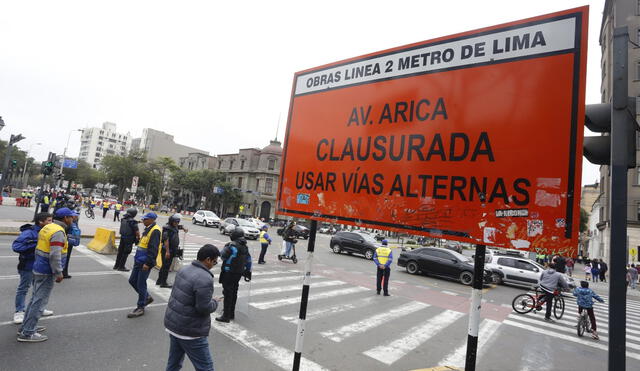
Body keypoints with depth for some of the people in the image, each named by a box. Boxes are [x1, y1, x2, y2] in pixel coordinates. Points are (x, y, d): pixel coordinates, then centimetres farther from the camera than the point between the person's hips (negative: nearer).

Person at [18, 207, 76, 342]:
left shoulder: (47, 227, 9)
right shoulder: (58, 232, -21)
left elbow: (39, 249, 16)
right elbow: (55, 255, -25)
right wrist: (58, 273, -17)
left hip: (38, 269, 10)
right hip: (47, 272, -10)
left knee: (35, 299, 20)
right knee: (40, 301, -1)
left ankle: (26, 326, 31)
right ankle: (27, 333, 6)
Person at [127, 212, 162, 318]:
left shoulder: (155, 231, -18)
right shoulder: (148, 229, 14)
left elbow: (153, 249, -24)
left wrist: (148, 263, -25)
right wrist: (137, 258, 23)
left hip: (145, 263, -10)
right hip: (139, 261, 10)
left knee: (141, 284, -2)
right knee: (132, 281, 15)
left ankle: (140, 308, 11)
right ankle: (147, 297, 31)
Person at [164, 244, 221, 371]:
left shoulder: (185, 269, 3)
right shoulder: (205, 279, -25)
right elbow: (204, 308, -24)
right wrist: (214, 303, -4)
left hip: (172, 324, 9)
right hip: (190, 331, -8)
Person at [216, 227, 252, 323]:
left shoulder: (232, 245, -21)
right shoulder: (245, 247, 5)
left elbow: (222, 255, -13)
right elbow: (248, 260, 12)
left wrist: (226, 247, 5)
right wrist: (248, 272, 20)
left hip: (228, 273, -8)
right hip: (239, 273, 8)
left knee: (228, 294, 0)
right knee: (234, 293, 17)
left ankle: (226, 316, 5)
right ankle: (231, 314, 29)